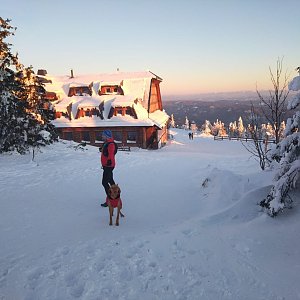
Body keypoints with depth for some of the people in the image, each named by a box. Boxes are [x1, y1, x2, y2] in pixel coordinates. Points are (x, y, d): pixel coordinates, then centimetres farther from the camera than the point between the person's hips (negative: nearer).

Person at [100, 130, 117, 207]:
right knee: (110, 180, 21)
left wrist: (109, 163, -28)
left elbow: (110, 155, -26)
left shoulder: (111, 144, -20)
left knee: (105, 182, -10)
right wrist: (104, 164, 24)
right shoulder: (106, 143, 13)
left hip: (109, 166, -11)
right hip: (106, 165, 11)